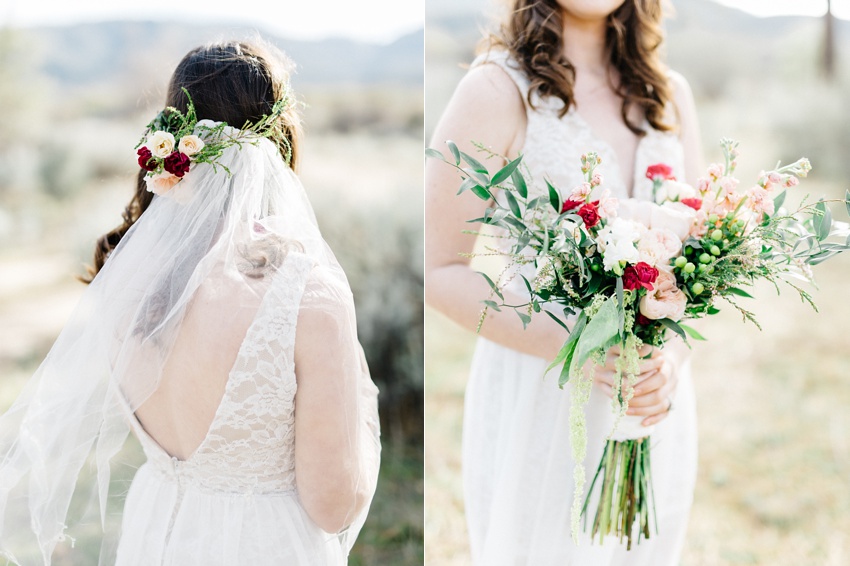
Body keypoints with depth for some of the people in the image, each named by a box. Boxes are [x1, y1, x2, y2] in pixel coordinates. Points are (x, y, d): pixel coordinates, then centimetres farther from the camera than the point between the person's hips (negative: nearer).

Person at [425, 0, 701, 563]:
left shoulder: (669, 94, 7)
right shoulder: (499, 89, -10)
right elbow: (442, 272, -11)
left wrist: (671, 353, -12)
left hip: (657, 407, 5)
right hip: (540, 398, -5)